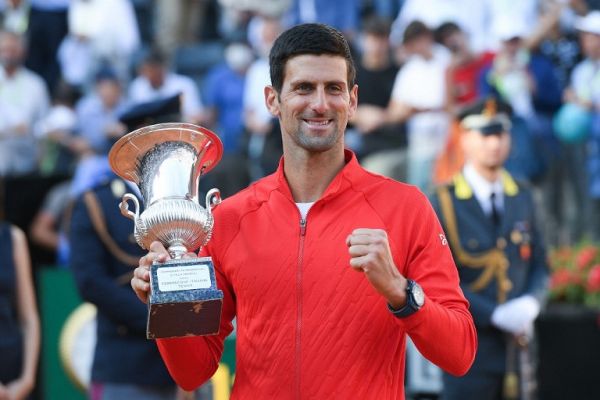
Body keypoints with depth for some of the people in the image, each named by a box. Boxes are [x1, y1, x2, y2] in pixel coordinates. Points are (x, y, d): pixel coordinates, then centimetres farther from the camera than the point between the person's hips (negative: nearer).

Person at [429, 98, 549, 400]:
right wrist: (495, 314, -17)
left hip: (516, 342, 5)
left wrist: (530, 303, -8)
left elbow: (539, 265, 14)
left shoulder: (522, 198, 11)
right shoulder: (444, 203, -6)